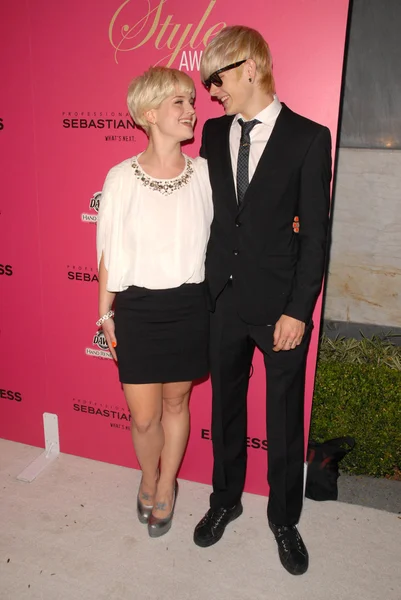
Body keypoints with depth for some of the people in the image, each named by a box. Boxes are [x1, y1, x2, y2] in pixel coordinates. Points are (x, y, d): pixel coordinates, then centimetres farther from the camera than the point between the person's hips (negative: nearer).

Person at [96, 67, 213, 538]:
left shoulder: (203, 173, -3)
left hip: (189, 306, 1)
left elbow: (213, 241, 6)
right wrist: (105, 312, 4)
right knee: (143, 416, 7)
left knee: (175, 402, 16)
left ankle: (166, 486, 41)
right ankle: (148, 479, 40)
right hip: (137, 309, -1)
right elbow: (109, 252, 0)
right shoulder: (121, 178, -7)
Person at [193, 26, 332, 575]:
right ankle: (225, 500, 42)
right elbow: (209, 212, 9)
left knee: (285, 418, 12)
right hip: (224, 298, 4)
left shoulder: (309, 138, -7)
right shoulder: (214, 133, 7)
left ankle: (284, 518, 35)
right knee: (226, 406, 18)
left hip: (280, 304, -3)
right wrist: (204, 287, 4)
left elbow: (314, 232, -8)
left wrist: (298, 310, -12)